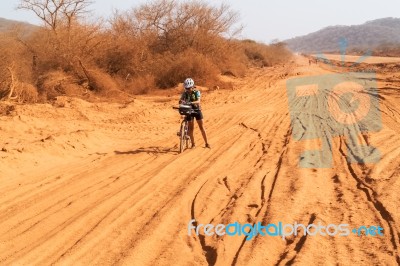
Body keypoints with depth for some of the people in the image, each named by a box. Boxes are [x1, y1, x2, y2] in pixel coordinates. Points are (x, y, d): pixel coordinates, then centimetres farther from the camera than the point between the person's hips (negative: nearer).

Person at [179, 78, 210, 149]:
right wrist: (181, 101, -39)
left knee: (202, 127, 0)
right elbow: (180, 101, -14)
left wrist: (191, 102, -44)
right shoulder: (185, 93, -4)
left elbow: (198, 101, -25)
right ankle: (193, 144, 12)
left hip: (197, 110, -1)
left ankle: (207, 143, 7)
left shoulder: (197, 92, -10)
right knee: (191, 128, 0)